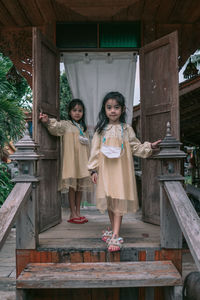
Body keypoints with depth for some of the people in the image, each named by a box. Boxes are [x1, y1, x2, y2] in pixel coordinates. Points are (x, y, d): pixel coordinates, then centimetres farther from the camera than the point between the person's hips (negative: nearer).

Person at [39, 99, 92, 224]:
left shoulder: (84, 127, 17)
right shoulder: (66, 124, 0)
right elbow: (56, 127, -21)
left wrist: (85, 141, 1)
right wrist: (47, 122, -39)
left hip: (82, 160, 6)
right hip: (71, 159, -5)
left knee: (80, 186, 8)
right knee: (72, 186, -3)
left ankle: (78, 212, 18)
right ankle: (73, 214, 6)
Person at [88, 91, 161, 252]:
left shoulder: (127, 129, 6)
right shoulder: (101, 130, 7)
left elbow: (136, 147, 10)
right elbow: (95, 150, 5)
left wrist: (149, 146, -6)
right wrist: (93, 169, 1)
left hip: (121, 169, -2)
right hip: (105, 169, 2)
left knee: (119, 200, -6)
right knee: (108, 200, 11)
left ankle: (115, 236, -2)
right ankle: (113, 229, 29)